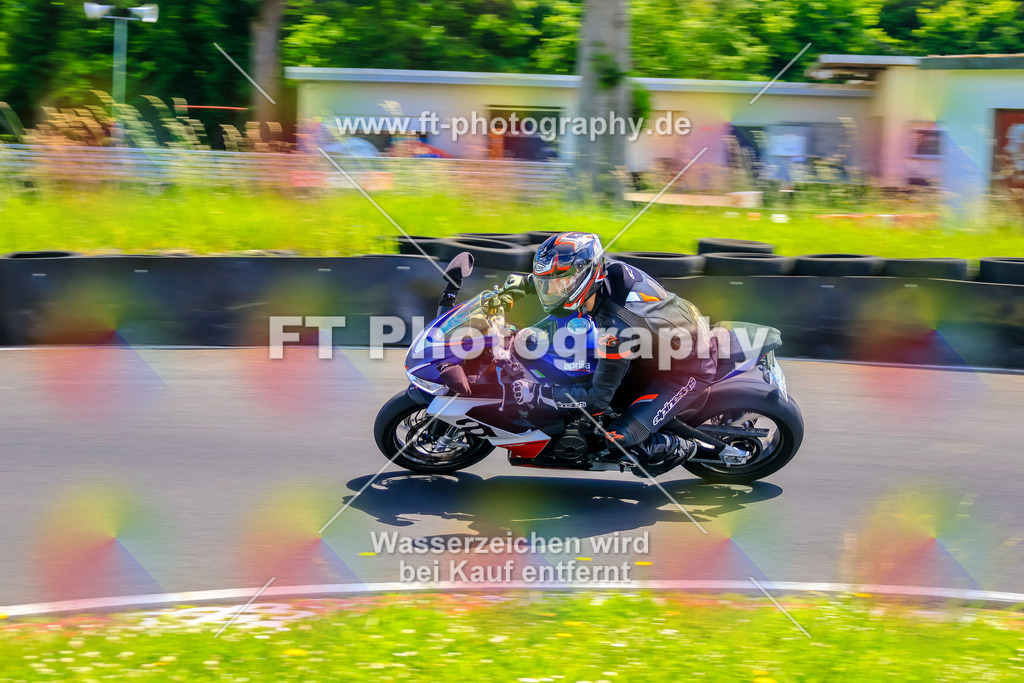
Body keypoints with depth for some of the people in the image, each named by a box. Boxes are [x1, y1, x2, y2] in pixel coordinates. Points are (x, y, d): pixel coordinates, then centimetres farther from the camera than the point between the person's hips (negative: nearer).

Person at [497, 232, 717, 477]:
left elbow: (599, 398, -29)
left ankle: (677, 448, 8)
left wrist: (537, 393, -28)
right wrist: (526, 282, 4)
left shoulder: (617, 324, -37)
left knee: (617, 441, -20)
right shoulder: (607, 268, -15)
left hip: (687, 372, -9)